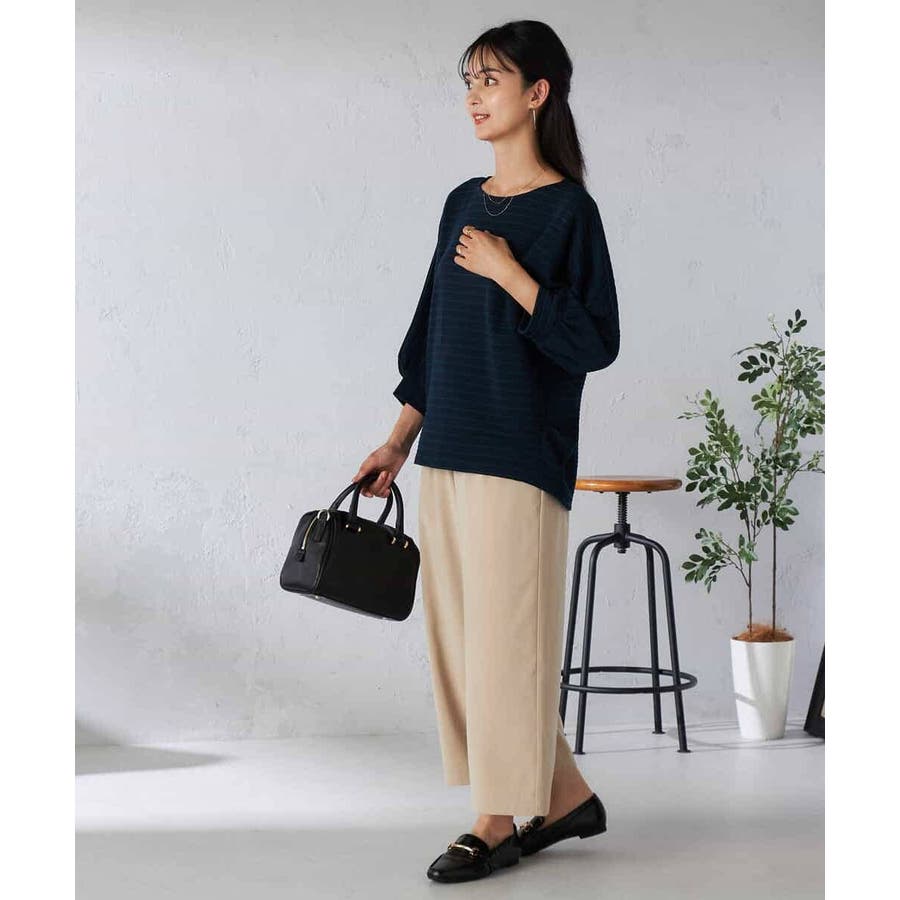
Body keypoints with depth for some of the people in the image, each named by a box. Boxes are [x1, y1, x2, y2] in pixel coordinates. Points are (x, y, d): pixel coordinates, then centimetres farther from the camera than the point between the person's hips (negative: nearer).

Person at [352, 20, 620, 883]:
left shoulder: (567, 208, -6)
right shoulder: (464, 203, 14)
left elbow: (595, 342, -12)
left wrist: (507, 272, -16)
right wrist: (399, 442, 16)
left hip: (519, 454, -8)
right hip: (446, 453, 8)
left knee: (502, 635, -3)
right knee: (459, 634, 9)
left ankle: (499, 822, 8)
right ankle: (566, 796, 21)